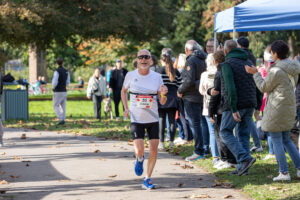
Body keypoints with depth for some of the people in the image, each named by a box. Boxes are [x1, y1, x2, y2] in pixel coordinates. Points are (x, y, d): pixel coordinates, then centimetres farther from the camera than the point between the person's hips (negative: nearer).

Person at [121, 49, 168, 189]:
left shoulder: (157, 77, -2)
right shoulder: (130, 75, -3)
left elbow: (162, 102, 1)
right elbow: (124, 91, 16)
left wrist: (163, 94, -21)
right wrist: (126, 108, 3)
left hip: (153, 119, 1)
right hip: (136, 119, -1)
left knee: (153, 151, -3)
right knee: (139, 150, -12)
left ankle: (147, 180, 12)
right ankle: (139, 159, 26)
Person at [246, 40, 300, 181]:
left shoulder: (275, 71, -19)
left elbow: (264, 87, -9)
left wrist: (255, 74, 4)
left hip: (277, 109, -8)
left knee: (276, 140, 1)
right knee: (286, 139, 18)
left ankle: (284, 172, 0)